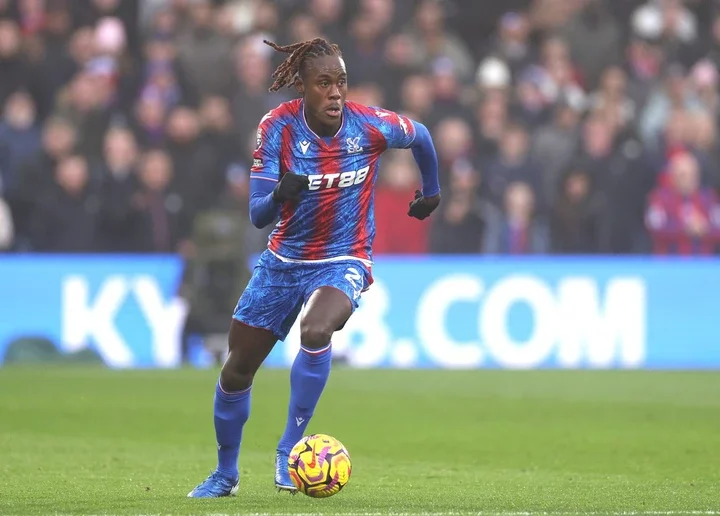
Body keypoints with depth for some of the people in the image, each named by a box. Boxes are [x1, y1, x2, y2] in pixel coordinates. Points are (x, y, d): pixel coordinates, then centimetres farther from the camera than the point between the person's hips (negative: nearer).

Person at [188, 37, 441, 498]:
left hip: (343, 263, -2)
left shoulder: (372, 126, -16)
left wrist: (432, 191, 22)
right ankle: (225, 474, 31)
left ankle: (290, 449, -21)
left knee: (315, 330, -35)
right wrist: (280, 195, -41)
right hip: (283, 263, 2)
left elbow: (421, 135, 8)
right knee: (236, 371, 7)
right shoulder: (277, 127, -15)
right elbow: (257, 215, -19)